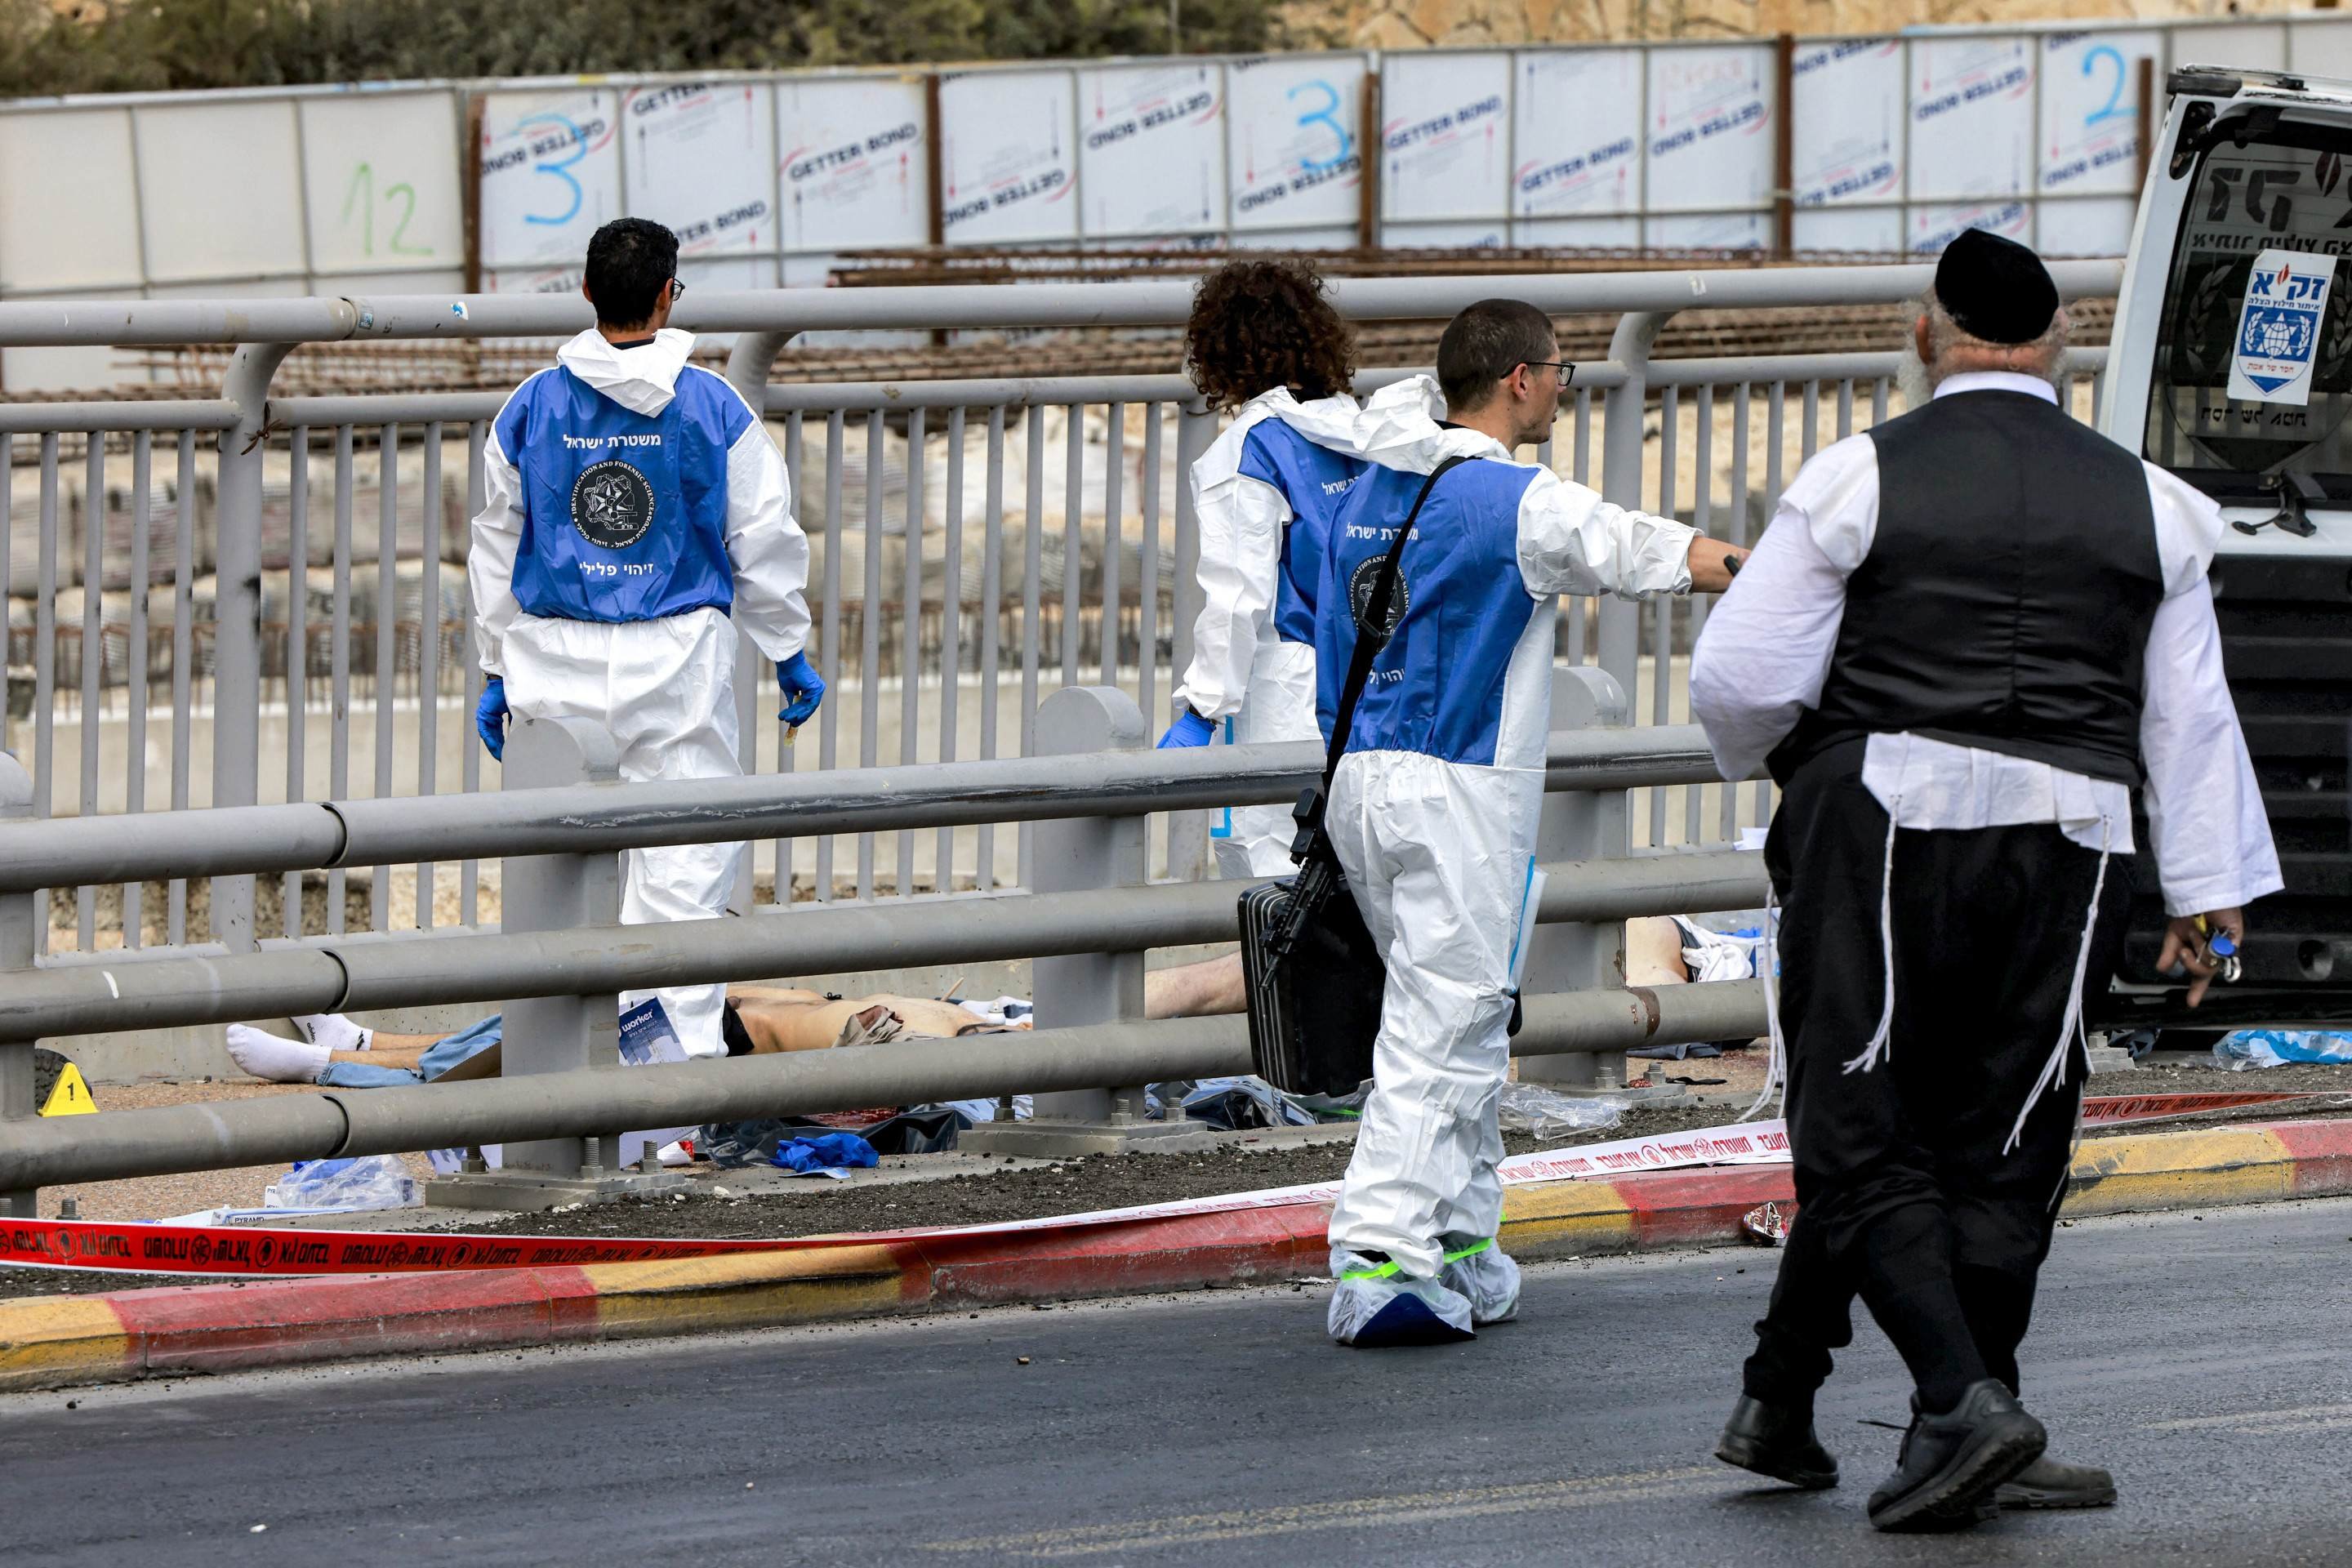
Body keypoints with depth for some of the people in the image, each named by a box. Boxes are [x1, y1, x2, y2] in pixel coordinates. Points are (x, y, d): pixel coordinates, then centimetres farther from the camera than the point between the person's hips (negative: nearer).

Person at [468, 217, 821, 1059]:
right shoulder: (713, 408, -3)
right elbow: (764, 543, 2)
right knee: (686, 850, 1)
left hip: (557, 658, 2)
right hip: (675, 657, -2)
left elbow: (498, 543, 9)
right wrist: (790, 656, 14)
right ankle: (683, 1042, -2)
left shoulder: (531, 408, 2)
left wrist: (495, 670, 18)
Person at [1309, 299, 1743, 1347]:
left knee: (1462, 1022, 17)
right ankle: (1375, 1262, -14)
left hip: (1359, 778, 8)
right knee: (1440, 1032, -7)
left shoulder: (1367, 493, 12)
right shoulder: (1519, 502, -11)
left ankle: (1461, 1248, 19)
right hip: (1459, 788, -8)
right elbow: (1653, 555, -4)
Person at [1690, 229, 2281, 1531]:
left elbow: (1738, 681, -3)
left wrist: (1763, 747, 19)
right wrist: (2207, 888, 16)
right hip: (2067, 839, 3)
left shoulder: (1862, 479, -2)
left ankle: (1964, 1397, -16)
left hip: (1881, 823, -3)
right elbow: (2190, 716, 11)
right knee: (1997, 1140, 9)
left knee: (1861, 1137, 1)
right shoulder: (2144, 501, 9)